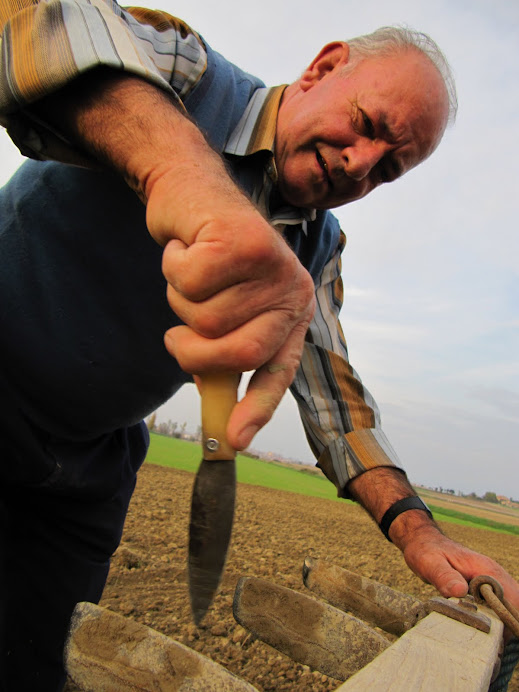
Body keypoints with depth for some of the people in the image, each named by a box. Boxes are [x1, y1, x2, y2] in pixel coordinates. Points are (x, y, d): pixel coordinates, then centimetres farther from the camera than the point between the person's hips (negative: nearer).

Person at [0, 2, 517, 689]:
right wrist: (182, 164, -54)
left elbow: (330, 388, -2)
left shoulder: (319, 251, 0)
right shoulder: (188, 80, -15)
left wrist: (414, 526, -13)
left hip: (87, 465, 4)